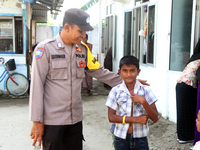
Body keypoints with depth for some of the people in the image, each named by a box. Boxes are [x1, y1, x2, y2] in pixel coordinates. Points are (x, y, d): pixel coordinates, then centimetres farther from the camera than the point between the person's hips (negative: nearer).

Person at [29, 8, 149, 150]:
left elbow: (100, 72, 13)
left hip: (75, 118, 5)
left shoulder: (83, 49, 6)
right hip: (52, 120, -5)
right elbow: (37, 86, -11)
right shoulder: (45, 48, -10)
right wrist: (37, 122, -11)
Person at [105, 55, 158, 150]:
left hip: (140, 139, 0)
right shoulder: (115, 91, -5)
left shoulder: (145, 91, -5)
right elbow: (111, 117, -8)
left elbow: (155, 118, -6)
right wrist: (135, 119, -15)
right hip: (121, 138, 0)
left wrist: (143, 101, -20)